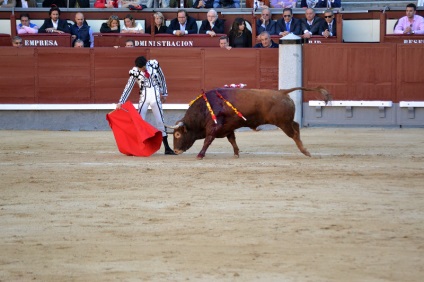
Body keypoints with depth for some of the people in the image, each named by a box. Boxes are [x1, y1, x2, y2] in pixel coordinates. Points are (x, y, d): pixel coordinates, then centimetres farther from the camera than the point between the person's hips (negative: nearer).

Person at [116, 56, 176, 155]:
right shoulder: (135, 72, -8)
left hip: (155, 97, 0)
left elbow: (162, 78, 8)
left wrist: (164, 93, 15)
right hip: (144, 98, 0)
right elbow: (128, 88, -5)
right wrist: (121, 102, -10)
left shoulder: (154, 64, -7)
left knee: (160, 122, 4)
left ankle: (167, 148, 9)